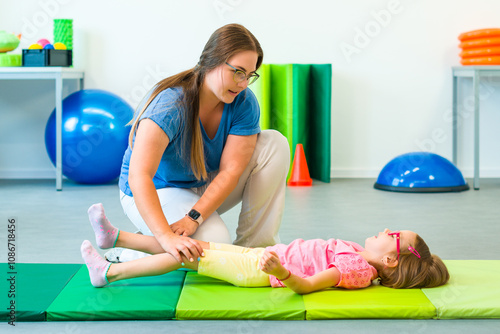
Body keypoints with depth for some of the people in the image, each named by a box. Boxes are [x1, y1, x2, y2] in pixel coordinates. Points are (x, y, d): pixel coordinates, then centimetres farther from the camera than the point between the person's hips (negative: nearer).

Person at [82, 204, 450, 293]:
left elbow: (308, 284, -31)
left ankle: (108, 272, 3)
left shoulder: (357, 268, -20)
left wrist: (280, 271, -46)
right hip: (260, 255, 9)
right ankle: (113, 237, 21)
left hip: (257, 268, -9)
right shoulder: (359, 255, 7)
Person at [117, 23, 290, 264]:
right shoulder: (170, 105, -32)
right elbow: (139, 176, -42)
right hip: (156, 193, -6)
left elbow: (231, 170, -20)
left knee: (274, 144, -14)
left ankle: (255, 244, -11)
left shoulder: (244, 102, -16)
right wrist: (166, 236, -53)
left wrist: (193, 218, -35)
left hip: (209, 189, 6)